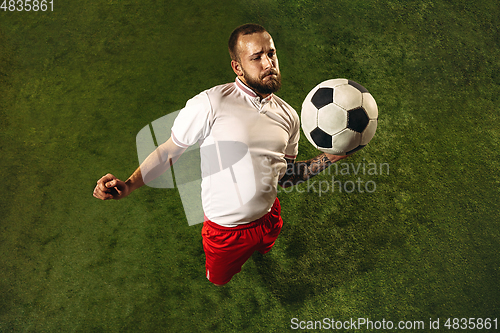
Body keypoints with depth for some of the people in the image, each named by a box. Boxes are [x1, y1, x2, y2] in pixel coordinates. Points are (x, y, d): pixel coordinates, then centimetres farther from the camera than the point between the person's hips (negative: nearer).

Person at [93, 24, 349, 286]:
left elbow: (286, 175, 8)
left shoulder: (288, 115, -1)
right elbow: (169, 151, -11)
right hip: (225, 231, -5)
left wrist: (327, 159, -6)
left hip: (269, 221, 5)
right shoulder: (211, 103, -20)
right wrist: (128, 185, -22)